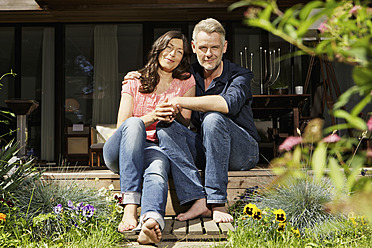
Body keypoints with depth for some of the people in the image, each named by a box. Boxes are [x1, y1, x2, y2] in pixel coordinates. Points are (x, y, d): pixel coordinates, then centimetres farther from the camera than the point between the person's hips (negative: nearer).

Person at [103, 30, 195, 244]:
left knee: (158, 168, -36)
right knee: (133, 123, -35)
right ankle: (130, 208, -44)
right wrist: (150, 118, -20)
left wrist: (175, 115, -16)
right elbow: (122, 125, -1)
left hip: (156, 149, 0)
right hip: (119, 153, 0)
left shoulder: (186, 82, 13)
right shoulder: (134, 82, 9)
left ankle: (152, 220, -65)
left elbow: (186, 125, 8)